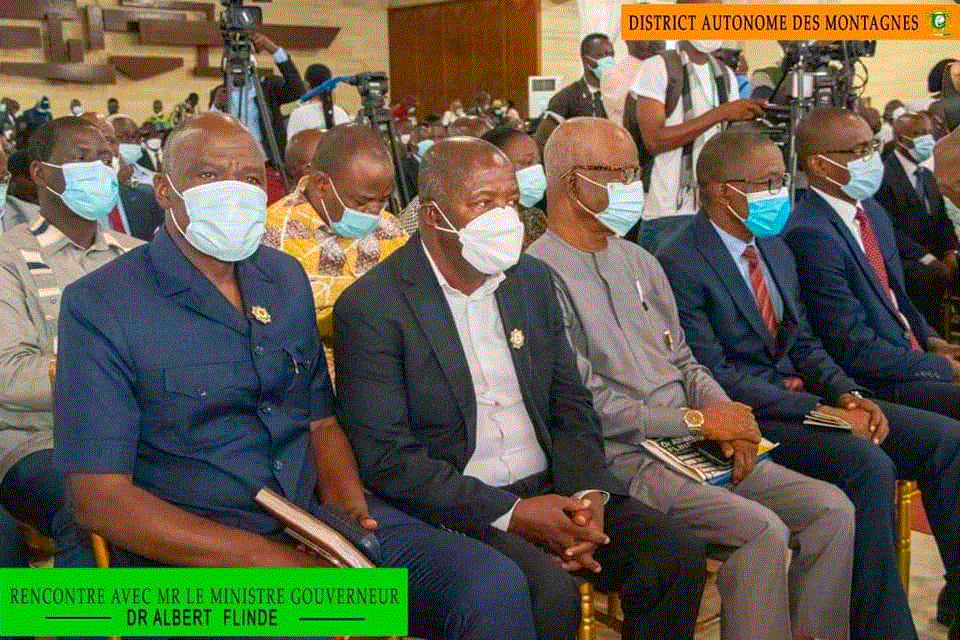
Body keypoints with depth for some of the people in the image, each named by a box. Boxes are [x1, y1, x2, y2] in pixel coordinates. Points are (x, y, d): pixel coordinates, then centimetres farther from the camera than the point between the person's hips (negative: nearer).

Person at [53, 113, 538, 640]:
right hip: (187, 553, -5)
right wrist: (263, 557, -20)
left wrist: (348, 506, -6)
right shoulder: (100, 305, -8)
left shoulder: (286, 279, 10)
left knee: (495, 588, -11)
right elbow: (100, 500, -13)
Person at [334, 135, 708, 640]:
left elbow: (570, 404, 11)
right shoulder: (371, 307, -11)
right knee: (550, 594, -29)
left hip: (551, 489, 6)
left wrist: (588, 493, -8)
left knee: (677, 554, -9)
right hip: (453, 510, -6)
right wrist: (510, 514, -20)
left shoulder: (533, 279, 8)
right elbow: (386, 459, -15)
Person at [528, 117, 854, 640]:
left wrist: (725, 418, -3)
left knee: (832, 508, -3)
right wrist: (696, 420, -13)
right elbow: (585, 405, -16)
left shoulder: (639, 261, 16)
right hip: (623, 459, -8)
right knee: (762, 529, -24)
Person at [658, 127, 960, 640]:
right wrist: (817, 410, -21)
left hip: (803, 395, 9)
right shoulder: (679, 265, -15)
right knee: (869, 465, -29)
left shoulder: (776, 249, 13)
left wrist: (848, 394, -4)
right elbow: (715, 377, -19)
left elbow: (803, 342, 16)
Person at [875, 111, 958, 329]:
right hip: (903, 260, -8)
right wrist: (928, 260, -20)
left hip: (934, 256, 9)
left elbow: (942, 219, 17)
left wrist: (950, 252, -2)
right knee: (930, 278, -29)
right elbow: (891, 230, -16)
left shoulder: (927, 175, 18)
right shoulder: (883, 176, -10)